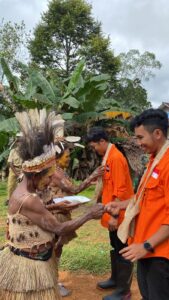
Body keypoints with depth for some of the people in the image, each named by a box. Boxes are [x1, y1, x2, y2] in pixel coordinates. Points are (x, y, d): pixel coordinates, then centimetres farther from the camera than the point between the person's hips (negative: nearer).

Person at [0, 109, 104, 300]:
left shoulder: (26, 191, 0)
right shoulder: (27, 200, -29)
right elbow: (58, 230, -23)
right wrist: (89, 215, -16)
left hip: (34, 261, 9)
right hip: (27, 266, -9)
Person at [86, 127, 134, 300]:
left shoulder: (116, 158, -20)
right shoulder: (108, 157, 9)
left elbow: (120, 190, -23)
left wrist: (115, 215, -22)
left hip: (119, 215, -9)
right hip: (113, 214, 9)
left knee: (123, 252, 4)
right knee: (115, 249, 21)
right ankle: (115, 279, 37)